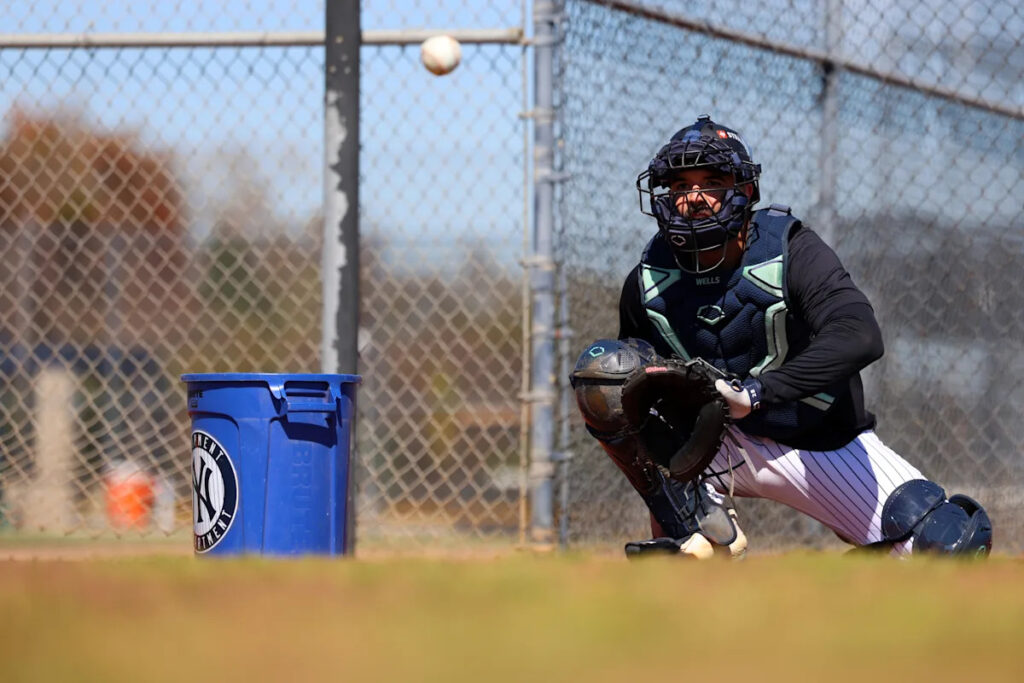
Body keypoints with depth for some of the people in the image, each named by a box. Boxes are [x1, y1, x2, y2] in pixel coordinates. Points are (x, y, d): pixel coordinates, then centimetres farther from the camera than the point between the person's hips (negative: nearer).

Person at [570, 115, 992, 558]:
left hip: (818, 445, -2)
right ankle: (698, 524, -15)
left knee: (956, 542, -22)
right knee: (602, 367, -20)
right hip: (717, 448, 2)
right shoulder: (648, 282, -6)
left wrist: (757, 392, -44)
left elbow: (859, 338, -35)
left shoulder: (790, 251, -19)